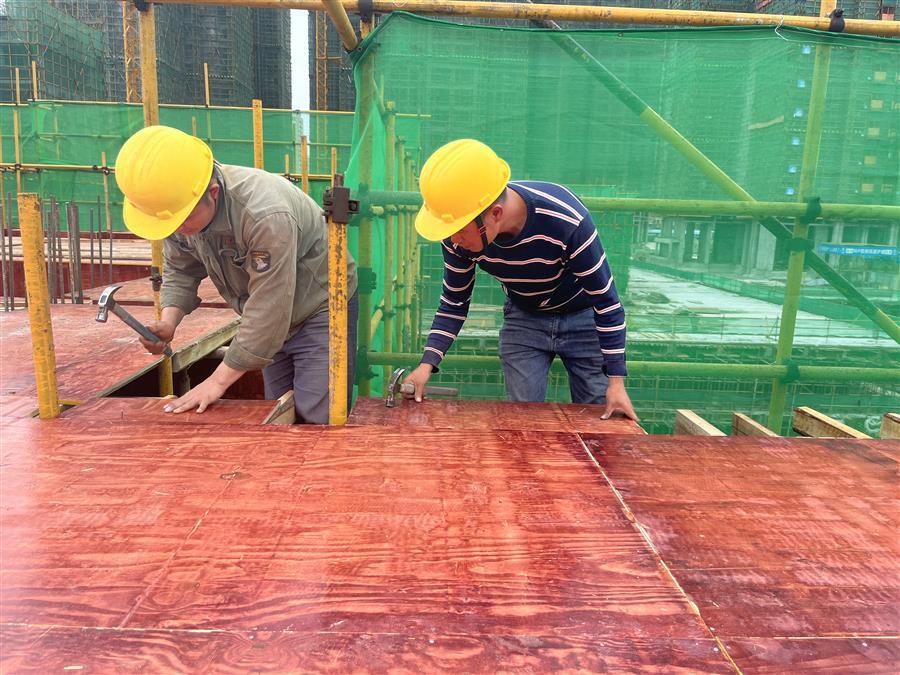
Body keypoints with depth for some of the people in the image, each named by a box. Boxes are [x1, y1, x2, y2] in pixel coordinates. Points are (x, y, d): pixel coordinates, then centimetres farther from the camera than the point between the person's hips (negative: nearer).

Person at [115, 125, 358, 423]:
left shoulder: (266, 216, -36)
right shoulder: (178, 204, -12)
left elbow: (267, 311, -32)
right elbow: (180, 271, 5)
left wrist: (219, 381, -25)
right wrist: (168, 321, -15)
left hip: (321, 310, -7)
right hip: (274, 319, 7)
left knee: (315, 422, -13)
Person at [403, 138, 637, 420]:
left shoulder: (567, 221, -37)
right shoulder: (457, 238, -25)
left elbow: (606, 300, -25)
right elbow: (454, 303, -8)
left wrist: (616, 381, -20)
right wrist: (427, 364, -20)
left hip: (583, 318, -2)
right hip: (523, 319, 3)